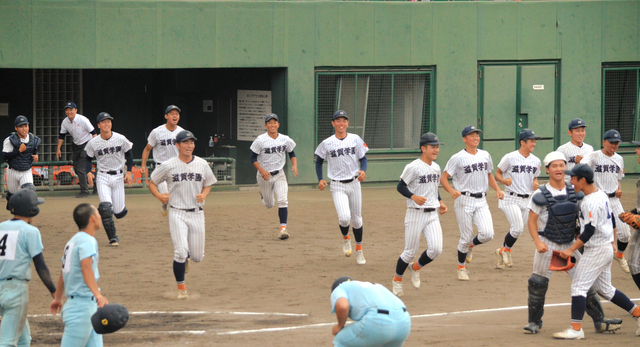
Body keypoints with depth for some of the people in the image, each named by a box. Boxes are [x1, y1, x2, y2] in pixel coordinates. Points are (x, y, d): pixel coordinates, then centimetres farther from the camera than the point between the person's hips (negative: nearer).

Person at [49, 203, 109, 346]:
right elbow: (86, 267, -29)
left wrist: (58, 298, 37)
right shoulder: (87, 241, -12)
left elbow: (64, 273, 25)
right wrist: (97, 294, -41)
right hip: (83, 305, -10)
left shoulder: (73, 241, 16)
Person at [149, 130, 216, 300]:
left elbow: (208, 184, 17)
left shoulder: (202, 164, 4)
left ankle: (186, 257, 43)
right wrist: (159, 196, -10)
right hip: (177, 214, -3)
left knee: (198, 256, 5)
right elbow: (152, 182, 7)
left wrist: (203, 195, -4)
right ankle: (181, 288, 1)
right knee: (181, 251, -16)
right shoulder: (169, 166, -4)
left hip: (197, 214, 3)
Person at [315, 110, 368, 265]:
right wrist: (320, 180, -4)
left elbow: (363, 158, 6)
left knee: (356, 219, 9)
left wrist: (363, 171, -15)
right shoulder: (327, 143, -3)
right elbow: (319, 161, 9)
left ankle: (359, 250, 28)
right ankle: (345, 238, 12)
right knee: (344, 217, -20)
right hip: (337, 186, -2)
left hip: (354, 183, 2)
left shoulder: (355, 139, 1)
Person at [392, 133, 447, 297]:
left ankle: (415, 268, 19)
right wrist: (414, 197, -24)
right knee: (410, 251, 0)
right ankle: (397, 280, 22)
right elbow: (400, 186, -9)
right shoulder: (413, 167, -12)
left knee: (436, 249, -9)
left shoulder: (436, 167, 10)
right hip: (416, 214, -6)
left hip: (432, 214, 6)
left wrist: (440, 203, 9)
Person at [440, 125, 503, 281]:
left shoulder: (485, 155, 11)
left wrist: (497, 189, 9)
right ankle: (461, 268, 18)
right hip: (464, 200, -4)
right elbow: (443, 178, -6)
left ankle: (471, 246, 21)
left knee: (487, 233, -12)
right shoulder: (458, 158, -6)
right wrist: (451, 191, -24)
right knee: (466, 237, -1)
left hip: (481, 201, 4)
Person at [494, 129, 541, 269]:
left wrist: (535, 184, -2)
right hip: (511, 199, -6)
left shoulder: (535, 161, 8)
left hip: (527, 200, 6)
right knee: (517, 229, -17)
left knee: (518, 230, 8)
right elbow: (497, 173, 1)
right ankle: (506, 250, 9)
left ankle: (502, 252, 27)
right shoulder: (510, 158, -8)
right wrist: (505, 181, -20)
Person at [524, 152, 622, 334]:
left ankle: (600, 321, 9)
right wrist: (537, 242, -17)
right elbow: (532, 221, -6)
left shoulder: (575, 192, 2)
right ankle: (534, 322, 19)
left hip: (570, 244, 3)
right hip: (547, 246, -3)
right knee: (538, 284, 2)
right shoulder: (540, 195, -9)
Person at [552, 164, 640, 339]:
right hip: (606, 248, 10)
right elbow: (611, 219, 18)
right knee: (604, 288, 19)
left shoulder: (591, 202, -21)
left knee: (578, 286, -8)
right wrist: (612, 242, 27)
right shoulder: (601, 194, 9)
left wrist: (571, 250, -22)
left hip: (596, 250, -10)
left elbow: (589, 231, -24)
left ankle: (576, 329, -10)